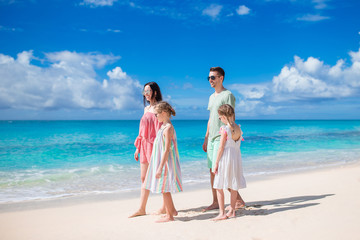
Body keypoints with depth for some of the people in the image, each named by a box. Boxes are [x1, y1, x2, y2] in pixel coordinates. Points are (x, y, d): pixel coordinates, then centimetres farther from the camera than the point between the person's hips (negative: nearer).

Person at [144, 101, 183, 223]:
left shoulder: (168, 128, -19)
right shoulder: (163, 127, 12)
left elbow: (167, 150, -22)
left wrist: (160, 168, -23)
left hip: (165, 163, -10)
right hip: (161, 162, 10)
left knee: (164, 189, 0)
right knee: (164, 189, 18)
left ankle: (169, 216, 11)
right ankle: (172, 211, 31)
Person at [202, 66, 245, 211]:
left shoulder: (228, 95, -7)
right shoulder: (212, 97, 19)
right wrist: (206, 138, 19)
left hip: (222, 138, -8)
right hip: (211, 138, 9)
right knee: (212, 170, 8)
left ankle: (238, 200, 0)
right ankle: (215, 202, 16)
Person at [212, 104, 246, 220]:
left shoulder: (225, 129, -12)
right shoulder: (238, 129, 6)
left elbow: (221, 147, -12)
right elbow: (237, 146, 13)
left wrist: (216, 163, -8)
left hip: (225, 158, -7)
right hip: (236, 158, 7)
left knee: (219, 187, 2)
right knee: (234, 187, 13)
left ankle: (222, 213, 1)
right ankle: (232, 211, 21)